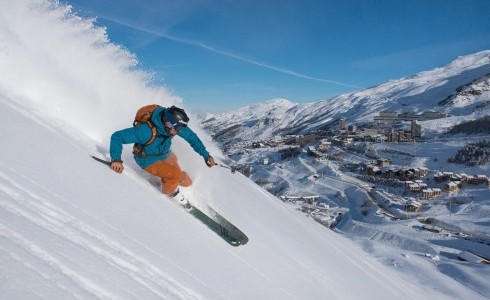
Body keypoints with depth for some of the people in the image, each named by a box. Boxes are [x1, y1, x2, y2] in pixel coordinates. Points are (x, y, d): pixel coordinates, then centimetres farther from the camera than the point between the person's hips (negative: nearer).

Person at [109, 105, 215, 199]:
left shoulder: (176, 125, -23)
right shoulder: (147, 130, -39)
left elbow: (192, 137, -6)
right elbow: (117, 136, -35)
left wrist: (206, 155, -9)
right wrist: (116, 159, -47)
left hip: (166, 155, 6)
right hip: (148, 160, -6)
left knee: (186, 181, 8)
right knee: (175, 174, -25)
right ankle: (170, 192, 6)